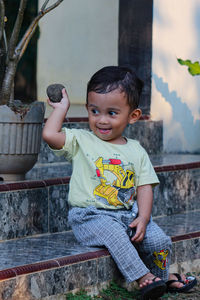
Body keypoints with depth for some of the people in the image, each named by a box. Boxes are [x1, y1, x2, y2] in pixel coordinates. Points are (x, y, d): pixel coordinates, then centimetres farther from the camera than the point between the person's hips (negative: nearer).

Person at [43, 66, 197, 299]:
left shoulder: (136, 151, 10)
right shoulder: (81, 141, 1)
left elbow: (145, 186, 5)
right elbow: (50, 134, -15)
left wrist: (143, 218, -10)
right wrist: (61, 108, -1)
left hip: (128, 214, 4)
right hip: (90, 216, -4)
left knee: (159, 240, -11)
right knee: (114, 234, -33)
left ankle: (162, 276, 16)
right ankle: (143, 277, -25)